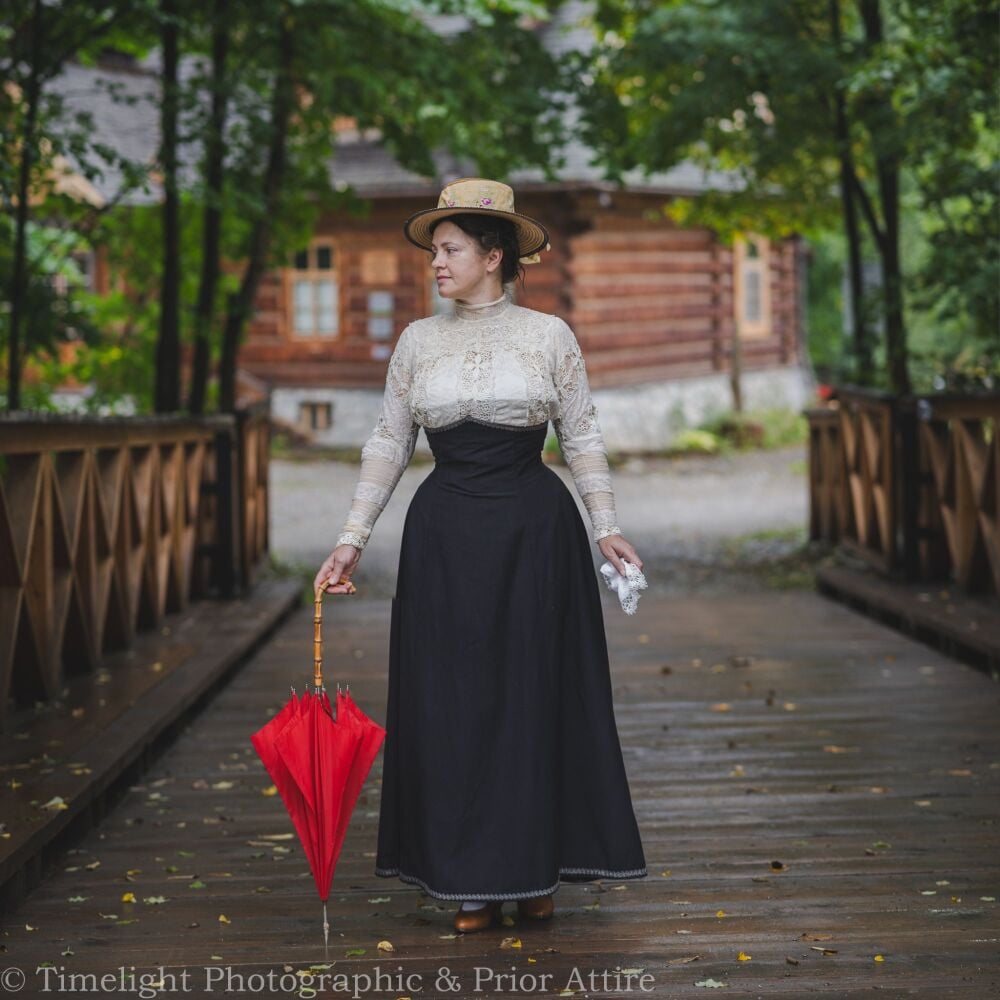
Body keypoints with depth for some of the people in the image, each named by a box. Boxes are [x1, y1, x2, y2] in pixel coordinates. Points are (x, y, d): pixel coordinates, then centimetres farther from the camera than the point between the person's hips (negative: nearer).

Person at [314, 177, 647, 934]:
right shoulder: (419, 341, 7)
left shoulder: (548, 335, 1)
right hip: (446, 534, 2)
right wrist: (353, 538, 4)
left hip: (534, 530, -2)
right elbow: (389, 444, 9)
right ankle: (474, 881, 12)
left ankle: (537, 870, 16)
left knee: (535, 692, 2)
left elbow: (582, 437, 4)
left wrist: (606, 526, -4)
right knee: (454, 698, 3)